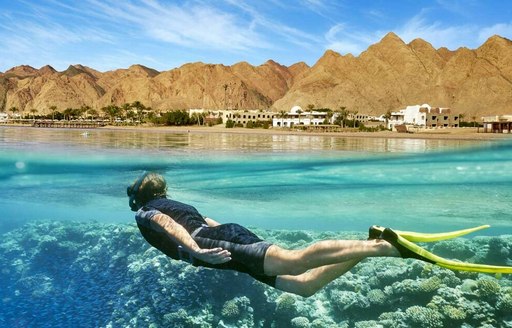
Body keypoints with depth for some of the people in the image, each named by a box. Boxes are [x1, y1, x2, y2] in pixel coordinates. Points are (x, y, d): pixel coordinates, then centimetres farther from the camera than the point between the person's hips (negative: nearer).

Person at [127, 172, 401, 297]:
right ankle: (372, 246, -19)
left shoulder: (145, 212, 17)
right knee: (305, 284, -5)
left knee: (296, 261, -25)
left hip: (213, 241, -7)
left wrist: (198, 251, -22)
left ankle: (378, 247, -36)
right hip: (232, 231, 7)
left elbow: (168, 225, -6)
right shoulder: (178, 204, 39)